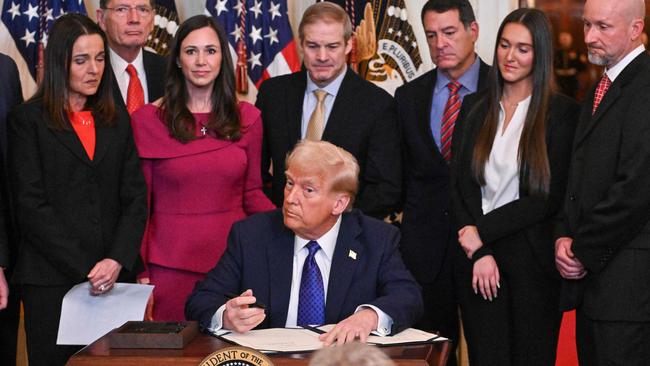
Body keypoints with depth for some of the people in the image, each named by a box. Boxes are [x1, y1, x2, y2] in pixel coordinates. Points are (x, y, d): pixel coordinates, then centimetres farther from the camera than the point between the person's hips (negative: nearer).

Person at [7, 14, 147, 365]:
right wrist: (85, 269, -13)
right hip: (52, 280, -3)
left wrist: (117, 260, -9)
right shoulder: (27, 120, 1)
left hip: (117, 277, 4)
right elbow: (31, 205, -6)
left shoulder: (117, 120, 14)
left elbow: (135, 198, 8)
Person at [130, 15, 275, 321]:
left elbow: (252, 194, 11)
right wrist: (140, 273, -3)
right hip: (171, 265, -2)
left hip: (233, 259, 2)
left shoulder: (247, 118, 6)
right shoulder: (146, 120, 0)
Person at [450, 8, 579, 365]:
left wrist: (483, 229, -11)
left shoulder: (562, 112, -3)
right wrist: (480, 252, -8)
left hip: (533, 259, -3)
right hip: (476, 258, 3)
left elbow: (551, 196, -8)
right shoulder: (474, 107, 9)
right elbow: (459, 185, 4)